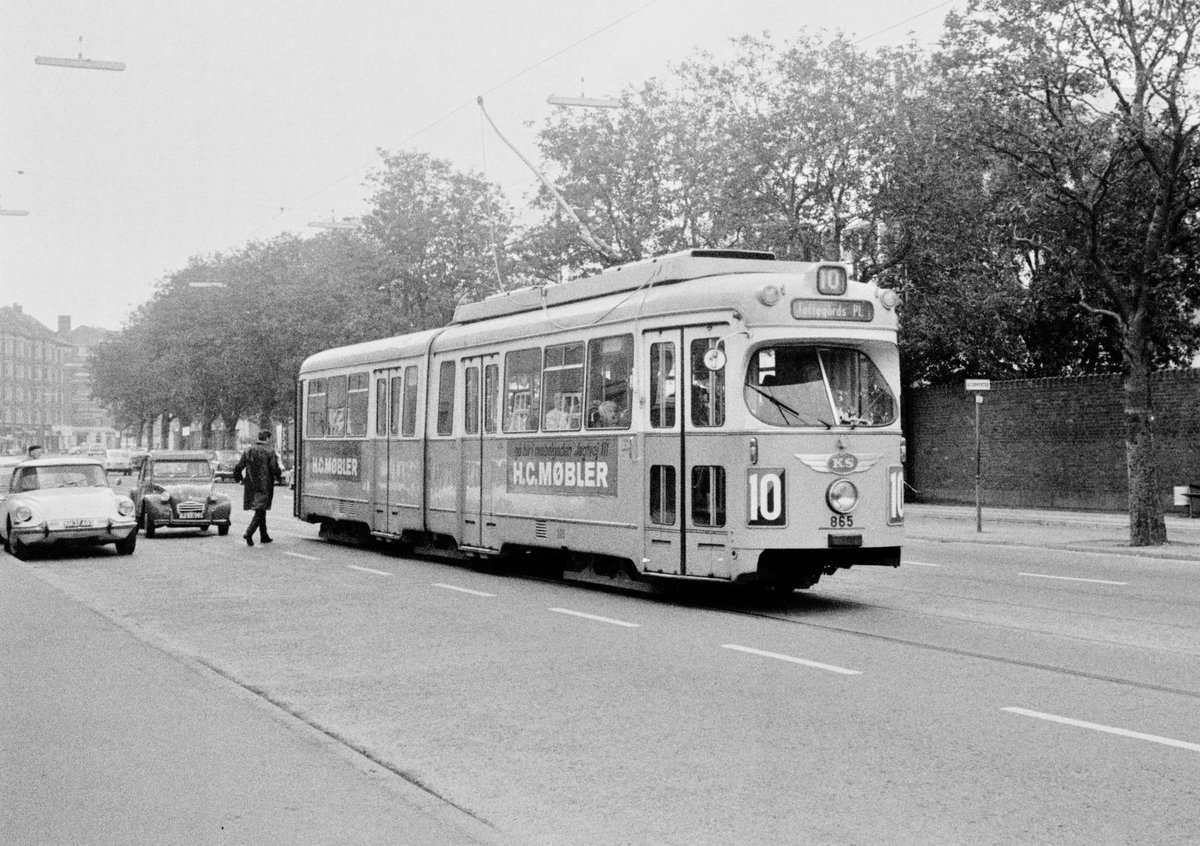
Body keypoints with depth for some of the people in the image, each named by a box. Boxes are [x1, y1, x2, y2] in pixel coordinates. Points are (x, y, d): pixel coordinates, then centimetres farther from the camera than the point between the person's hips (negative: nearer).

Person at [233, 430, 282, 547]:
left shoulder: (248, 451, 7)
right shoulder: (270, 452, -8)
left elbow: (238, 467, 5)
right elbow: (275, 468, -13)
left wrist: (239, 479, 22)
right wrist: (280, 478, 7)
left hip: (251, 485, 6)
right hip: (265, 486, -6)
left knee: (261, 511, 17)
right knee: (260, 511, -5)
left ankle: (264, 536, 23)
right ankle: (248, 533, -20)